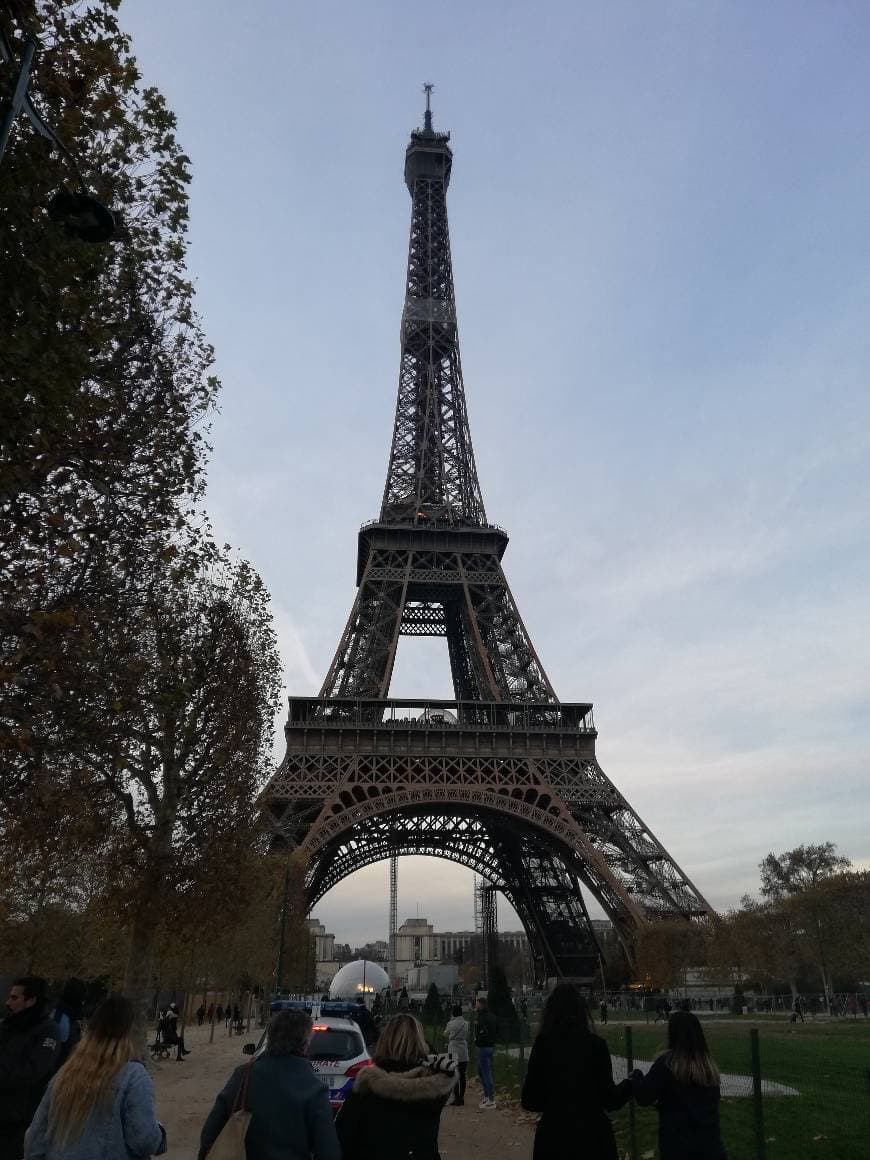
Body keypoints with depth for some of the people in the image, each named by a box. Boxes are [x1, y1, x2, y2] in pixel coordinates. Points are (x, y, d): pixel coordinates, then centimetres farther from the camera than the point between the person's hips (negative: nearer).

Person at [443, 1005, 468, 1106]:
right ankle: (461, 1098, 15)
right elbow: (467, 1037, 11)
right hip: (464, 1052, 5)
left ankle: (457, 1098, -2)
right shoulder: (465, 1024, 4)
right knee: (462, 1075, 10)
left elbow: (445, 1034, 6)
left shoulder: (451, 1024, -10)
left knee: (455, 1075, 0)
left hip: (454, 1051, -5)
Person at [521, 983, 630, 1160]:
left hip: (554, 1136, 0)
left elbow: (529, 1101, -4)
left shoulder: (543, 1044, -9)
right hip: (593, 1134, 0)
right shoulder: (596, 1044, -11)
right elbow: (610, 1099, -4)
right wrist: (629, 1083, 16)